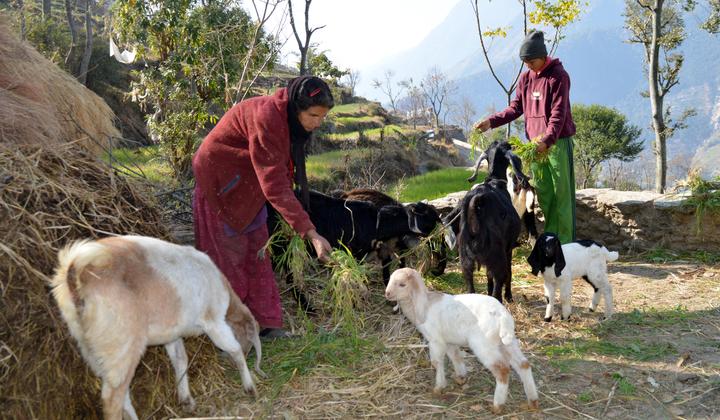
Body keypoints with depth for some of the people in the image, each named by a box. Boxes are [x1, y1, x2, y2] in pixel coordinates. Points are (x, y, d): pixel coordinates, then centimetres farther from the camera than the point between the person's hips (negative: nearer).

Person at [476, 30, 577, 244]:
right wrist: (492, 121, 0)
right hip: (535, 144, 6)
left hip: (558, 142, -6)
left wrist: (548, 139, -30)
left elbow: (558, 113, -16)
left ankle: (565, 241, -1)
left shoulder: (558, 76, -8)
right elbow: (516, 108, 14)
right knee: (543, 194, 8)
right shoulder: (525, 78, 11)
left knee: (562, 193, -4)